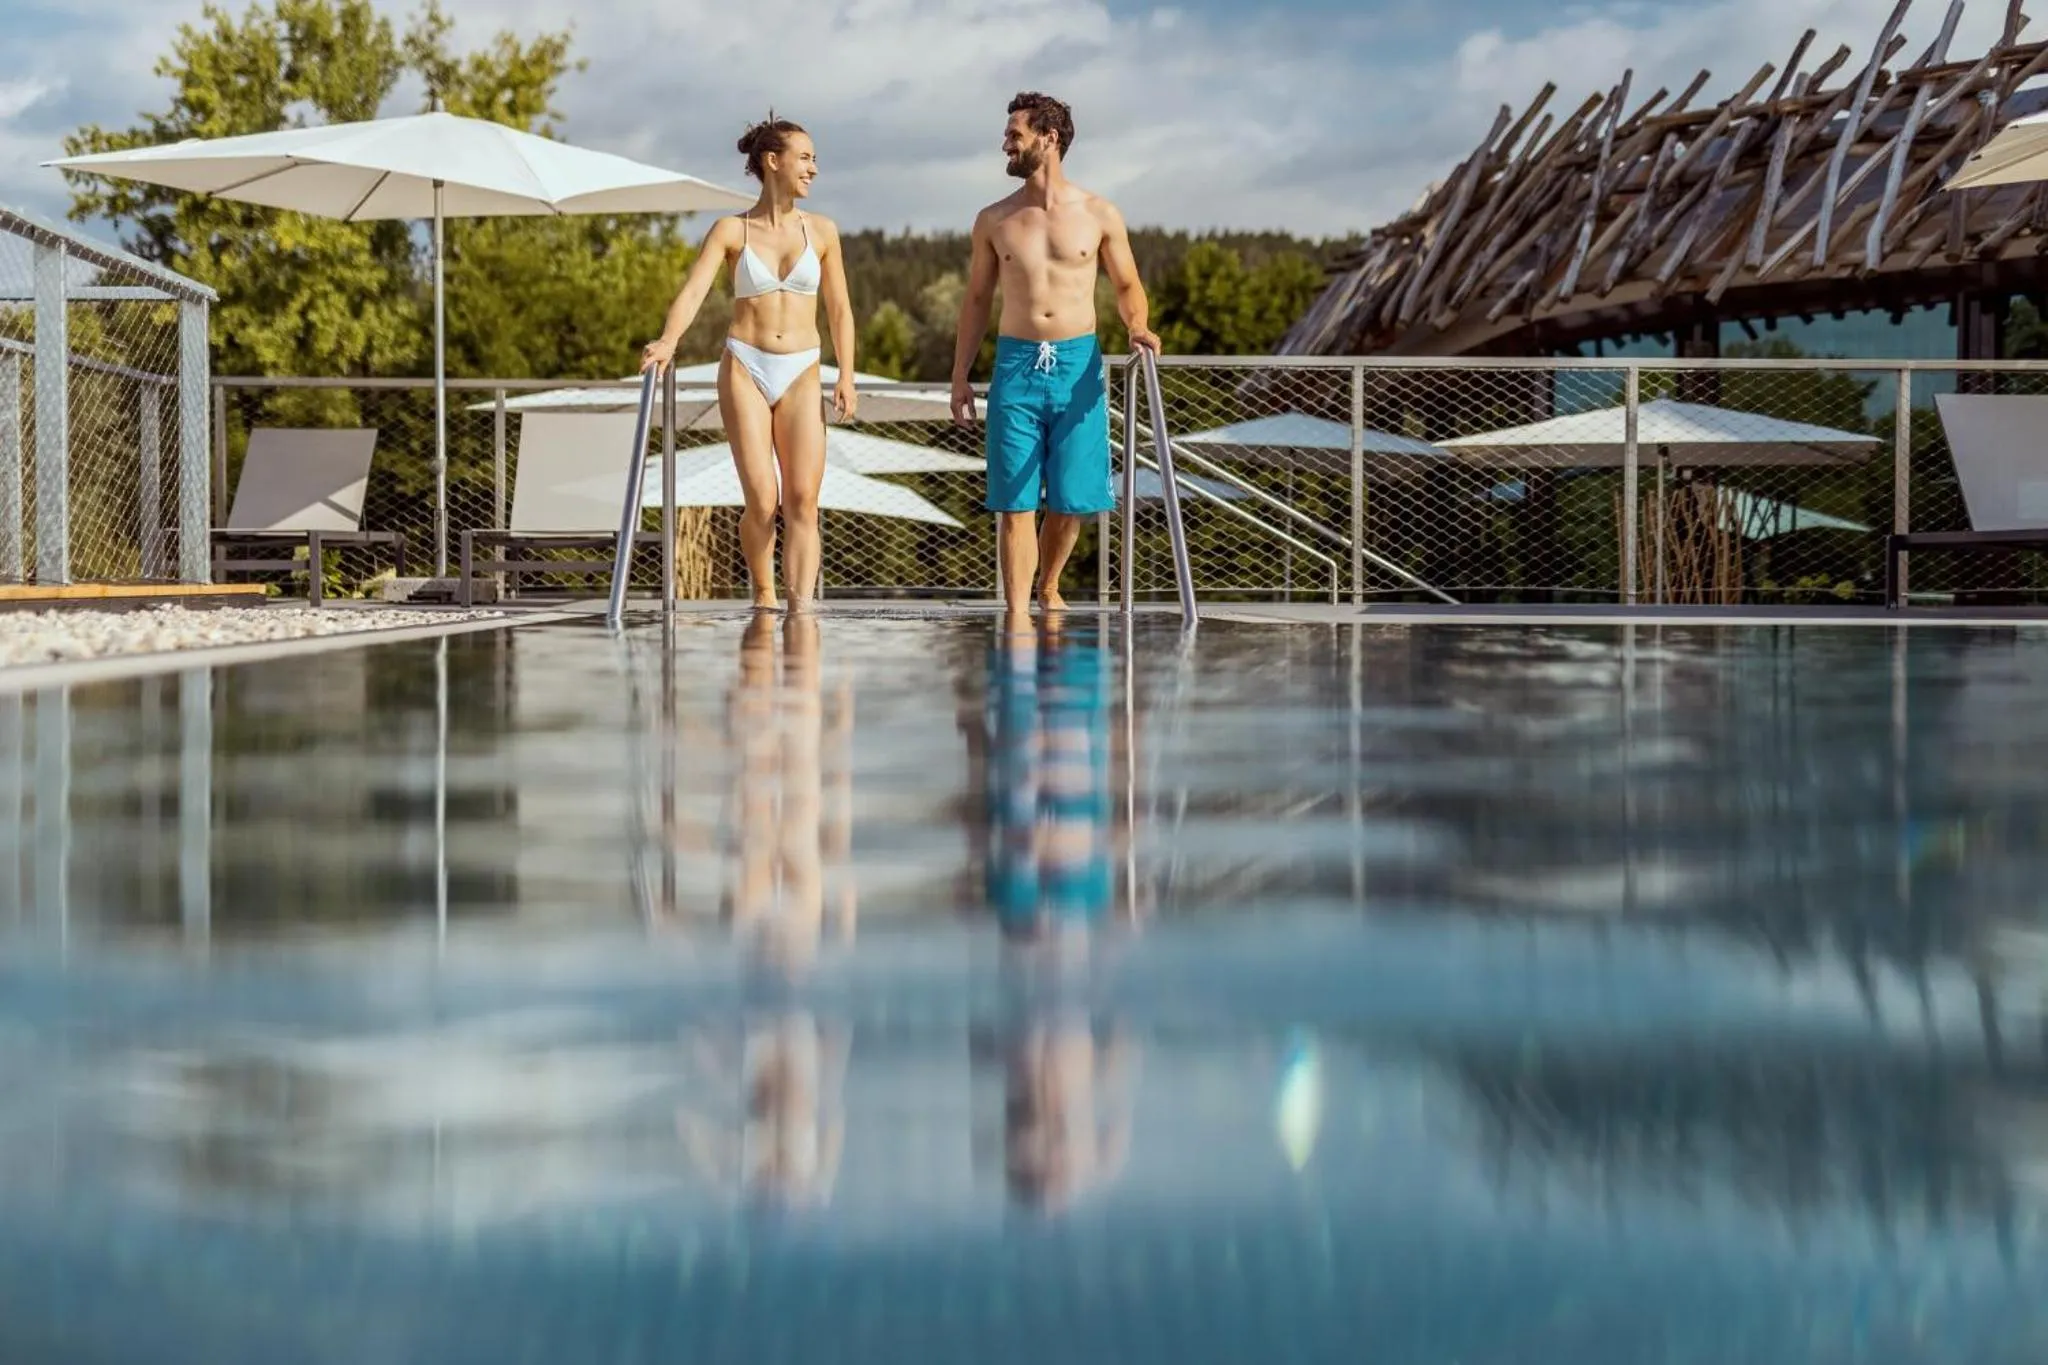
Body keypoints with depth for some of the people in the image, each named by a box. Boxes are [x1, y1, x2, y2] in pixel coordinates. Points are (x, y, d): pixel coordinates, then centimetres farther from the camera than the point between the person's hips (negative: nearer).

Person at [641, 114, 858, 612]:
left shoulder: (821, 232, 9)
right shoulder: (731, 231, 2)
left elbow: (840, 309, 13)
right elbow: (693, 291, -10)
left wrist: (846, 376, 3)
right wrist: (668, 341, -29)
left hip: (800, 373, 2)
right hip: (745, 368, -2)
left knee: (803, 499, -12)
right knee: (762, 501, -8)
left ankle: (800, 607, -16)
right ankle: (763, 594, 14)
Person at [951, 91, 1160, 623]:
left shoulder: (1098, 215, 3)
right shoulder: (993, 221, 7)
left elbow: (1127, 285, 12)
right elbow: (977, 300, 13)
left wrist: (1137, 326, -10)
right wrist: (960, 377, 8)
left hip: (1078, 363, 0)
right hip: (1016, 364, 0)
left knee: (1072, 500, 4)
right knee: (1015, 502, -5)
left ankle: (1048, 587, 29)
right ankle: (1017, 611, -5)